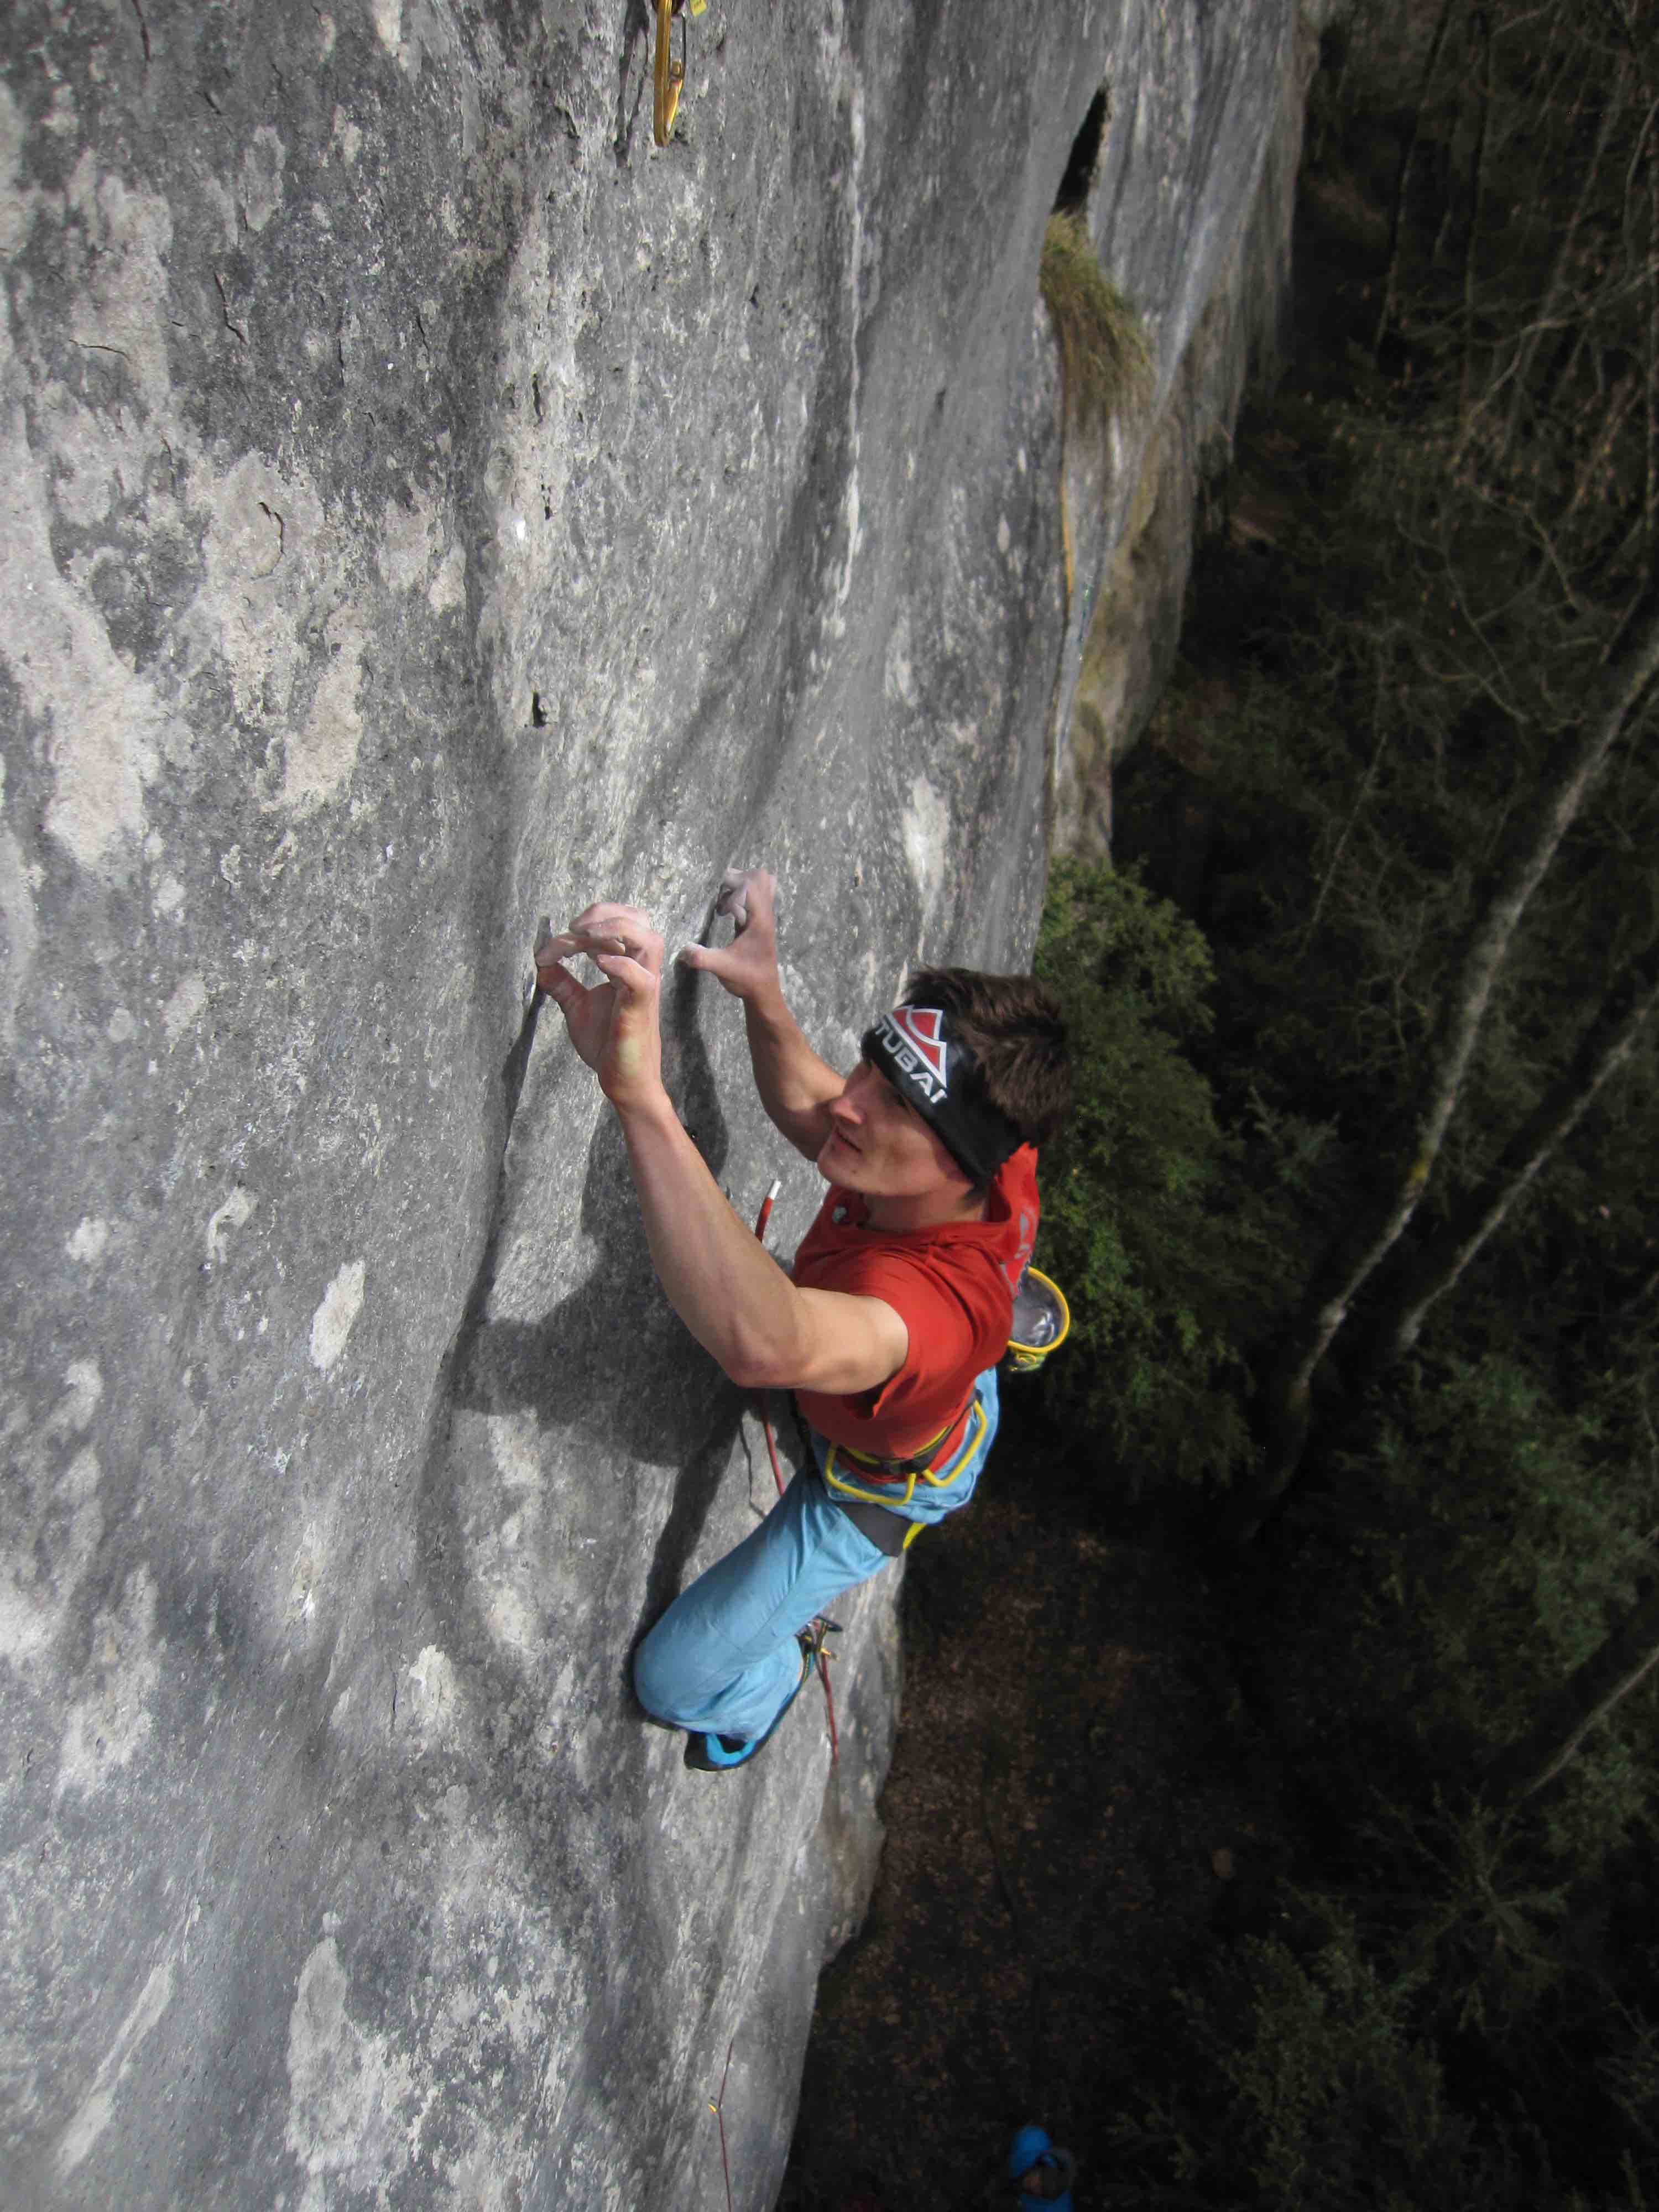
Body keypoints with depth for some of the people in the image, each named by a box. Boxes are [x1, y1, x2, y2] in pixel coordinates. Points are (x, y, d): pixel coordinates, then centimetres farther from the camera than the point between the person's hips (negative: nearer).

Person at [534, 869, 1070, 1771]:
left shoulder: (940, 1293, -54)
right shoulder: (1000, 1165, -31)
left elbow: (765, 1343, -77)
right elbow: (806, 1108, -12)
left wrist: (640, 1091, -85)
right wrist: (764, 997, -31)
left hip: (880, 1486, -6)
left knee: (673, 1679, 2)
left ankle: (774, 1676, 37)